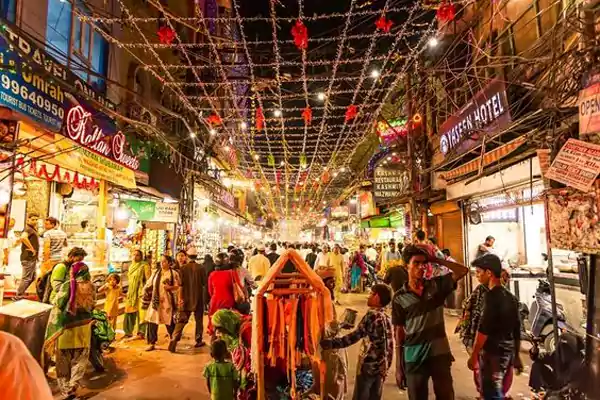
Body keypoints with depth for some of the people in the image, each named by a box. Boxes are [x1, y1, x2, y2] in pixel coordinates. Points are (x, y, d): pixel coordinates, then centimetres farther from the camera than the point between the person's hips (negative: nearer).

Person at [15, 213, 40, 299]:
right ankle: (18, 297, 3)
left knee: (32, 278, 19)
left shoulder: (33, 230, 16)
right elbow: (23, 237, -37)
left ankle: (20, 294, 27)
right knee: (26, 278, -4)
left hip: (32, 258, 10)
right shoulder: (28, 229, -14)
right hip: (29, 258, -10)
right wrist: (32, 248, -28)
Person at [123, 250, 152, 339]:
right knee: (129, 312, 11)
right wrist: (128, 293, 20)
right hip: (131, 293, 7)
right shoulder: (131, 266, 16)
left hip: (140, 292, -7)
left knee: (141, 312, -7)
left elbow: (148, 280, -11)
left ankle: (141, 333, -2)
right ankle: (128, 332, 22)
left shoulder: (144, 266, -7)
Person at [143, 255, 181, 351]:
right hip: (155, 301, 4)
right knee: (152, 321, 1)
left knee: (169, 322, 4)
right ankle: (152, 343, 12)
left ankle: (173, 339, 27)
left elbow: (178, 286, -5)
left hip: (167, 301, -3)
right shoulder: (156, 272, 10)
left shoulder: (174, 273, -3)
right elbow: (149, 285, 16)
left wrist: (170, 287, -22)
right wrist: (146, 293, 7)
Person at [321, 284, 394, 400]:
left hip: (368, 364, -7)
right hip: (381, 366, 7)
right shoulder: (387, 318, 8)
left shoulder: (372, 315, -15)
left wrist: (331, 343, -25)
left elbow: (355, 336, -24)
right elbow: (390, 345, 10)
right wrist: (386, 367, 18)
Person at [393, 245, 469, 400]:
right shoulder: (400, 297, -5)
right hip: (414, 358, -1)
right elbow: (399, 332, -1)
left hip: (440, 354, 1)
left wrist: (436, 259, -9)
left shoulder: (436, 285, 0)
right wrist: (398, 366, -1)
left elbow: (463, 271, -7)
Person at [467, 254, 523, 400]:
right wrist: (516, 356, 22)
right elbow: (517, 330, 15)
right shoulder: (510, 297, 9)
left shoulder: (491, 296, -18)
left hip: (493, 353, -9)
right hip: (508, 351, 9)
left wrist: (474, 356, -13)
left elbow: (483, 330, -20)